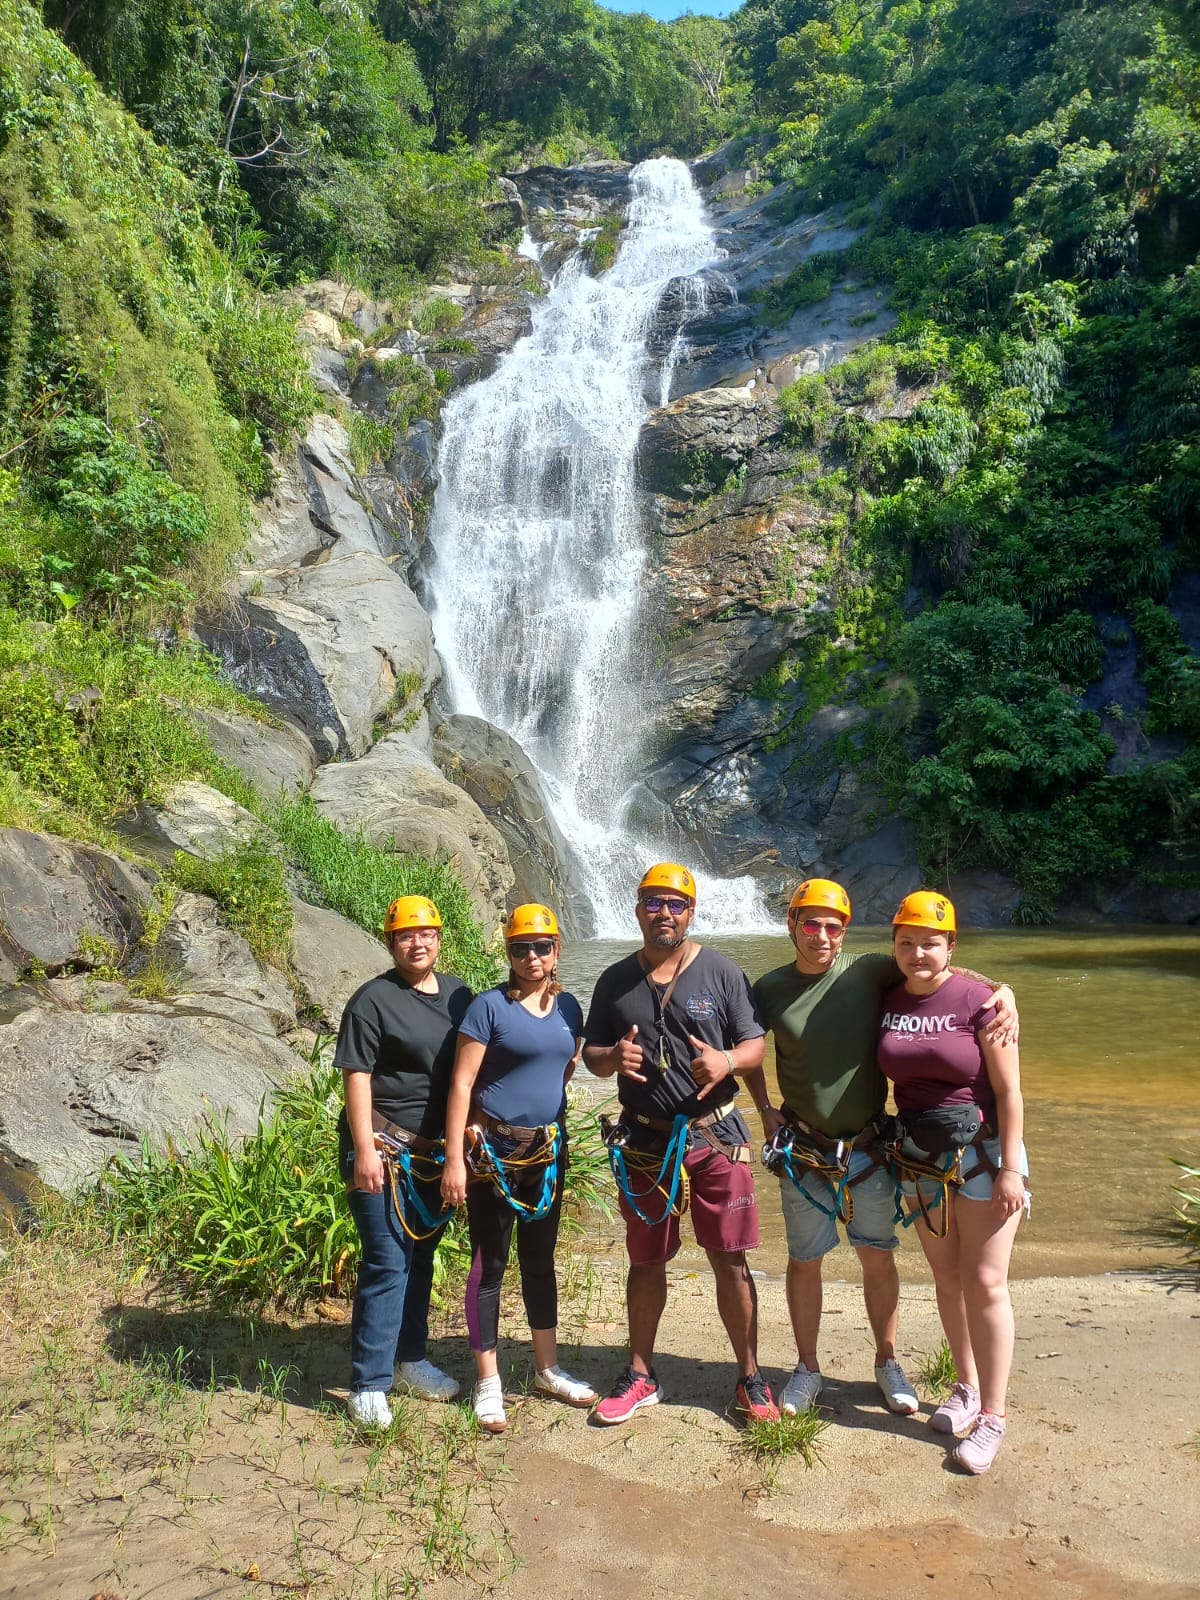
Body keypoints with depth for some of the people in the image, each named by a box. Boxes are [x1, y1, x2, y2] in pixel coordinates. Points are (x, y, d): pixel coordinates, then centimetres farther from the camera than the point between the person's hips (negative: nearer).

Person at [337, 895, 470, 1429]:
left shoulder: (458, 995, 8)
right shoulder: (374, 999, -9)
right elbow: (357, 1078, -12)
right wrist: (364, 1152, -18)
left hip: (436, 1150, 6)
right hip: (384, 1149, -6)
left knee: (421, 1257, 17)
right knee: (388, 1262, -6)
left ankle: (410, 1359, 32)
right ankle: (368, 1385, 4)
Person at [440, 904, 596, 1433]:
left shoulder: (568, 1006, 4)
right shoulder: (489, 1006, -12)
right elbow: (461, 1084, -13)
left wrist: (553, 1123, 11)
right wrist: (455, 1160, -17)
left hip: (547, 1151, 5)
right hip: (493, 1152, -5)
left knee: (540, 1261, 17)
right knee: (489, 1265, 5)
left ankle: (548, 1370, 31)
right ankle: (488, 1382, 18)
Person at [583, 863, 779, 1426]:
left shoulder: (722, 973, -1)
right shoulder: (615, 981, 5)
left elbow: (755, 1046, -2)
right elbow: (590, 1052, 8)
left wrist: (727, 1061, -24)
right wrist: (612, 1057, -15)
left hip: (716, 1136, -2)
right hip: (645, 1140, 2)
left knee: (729, 1260, 3)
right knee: (645, 1261, 13)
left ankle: (750, 1378, 19)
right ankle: (641, 1375, 28)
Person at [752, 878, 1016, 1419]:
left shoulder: (870, 973, -8)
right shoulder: (770, 989, -5)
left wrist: (1001, 990, -18)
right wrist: (765, 1110, -1)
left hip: (867, 1146, 0)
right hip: (802, 1150, 0)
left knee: (877, 1256, 13)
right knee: (804, 1260, 10)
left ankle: (887, 1363, 33)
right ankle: (808, 1368, 29)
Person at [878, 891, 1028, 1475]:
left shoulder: (978, 1001, -15)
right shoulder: (887, 1000, -1)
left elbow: (1009, 1091, -12)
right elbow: (884, 1073, 9)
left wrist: (1010, 1168, -15)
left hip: (981, 1152, -4)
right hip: (919, 1157, 5)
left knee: (984, 1283, -1)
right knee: (947, 1278, 15)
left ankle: (991, 1415, 11)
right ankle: (967, 1386, 32)